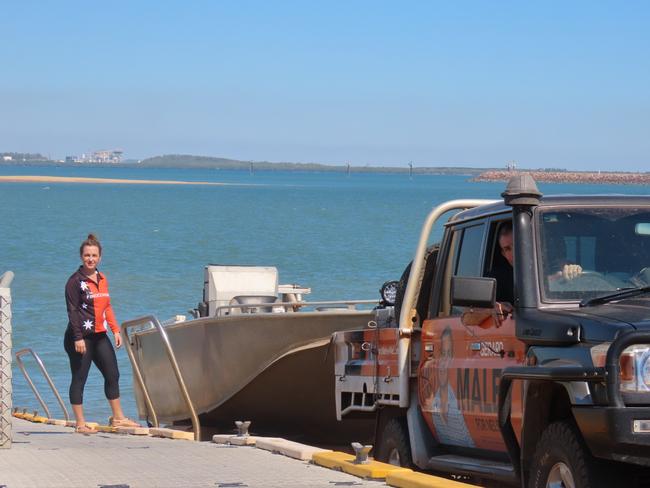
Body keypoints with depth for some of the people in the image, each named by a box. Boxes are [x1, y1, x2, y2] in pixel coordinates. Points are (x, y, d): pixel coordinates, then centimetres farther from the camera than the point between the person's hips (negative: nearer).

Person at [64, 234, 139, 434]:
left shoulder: (102, 279, 13)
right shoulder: (75, 281, -9)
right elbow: (72, 311, -13)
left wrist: (115, 330, 13)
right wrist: (78, 338, -18)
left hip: (99, 335, 8)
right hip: (81, 337, -8)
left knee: (112, 375, 10)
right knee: (79, 378, -1)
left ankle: (118, 418, 20)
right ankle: (80, 423, 3)